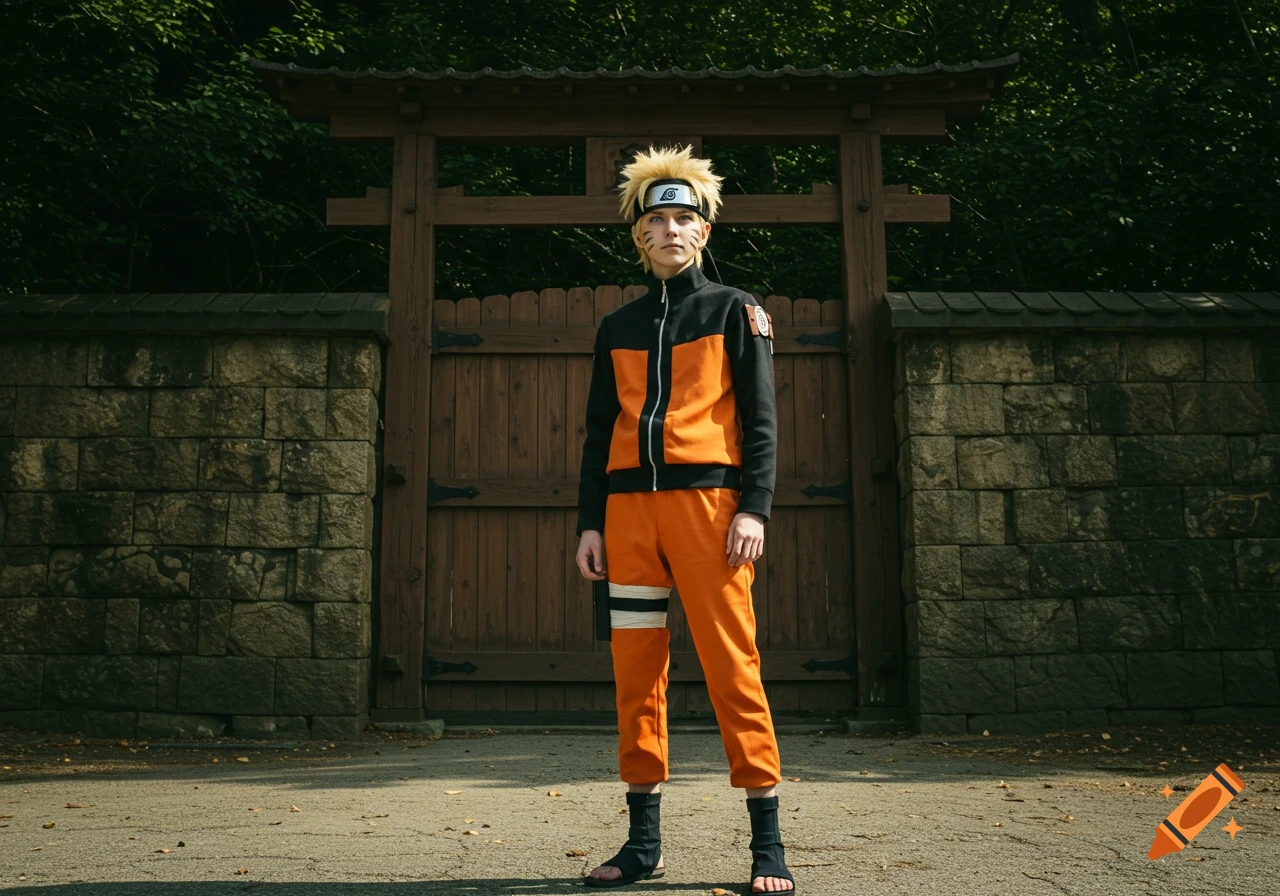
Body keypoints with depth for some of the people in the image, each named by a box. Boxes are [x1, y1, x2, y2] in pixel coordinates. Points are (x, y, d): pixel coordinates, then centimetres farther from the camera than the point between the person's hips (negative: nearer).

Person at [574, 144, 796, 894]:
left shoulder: (735, 310, 8)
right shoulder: (618, 326, 18)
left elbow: (761, 418, 1)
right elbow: (600, 432, 17)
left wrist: (754, 509, -10)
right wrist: (591, 522, 9)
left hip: (706, 499, -4)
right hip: (630, 506, 4)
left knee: (732, 665, -5)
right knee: (637, 671, 5)